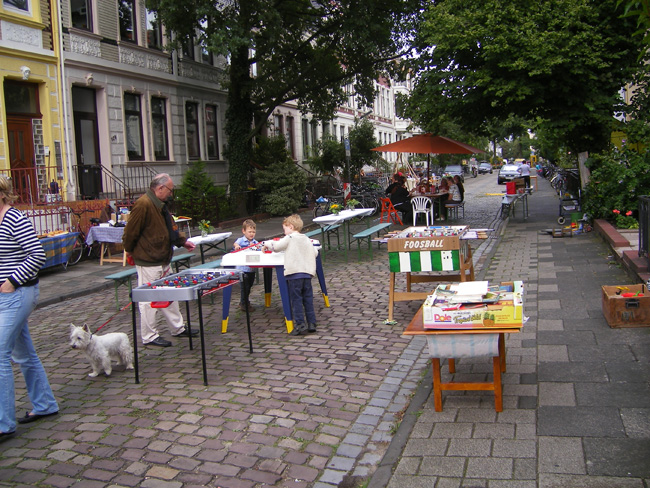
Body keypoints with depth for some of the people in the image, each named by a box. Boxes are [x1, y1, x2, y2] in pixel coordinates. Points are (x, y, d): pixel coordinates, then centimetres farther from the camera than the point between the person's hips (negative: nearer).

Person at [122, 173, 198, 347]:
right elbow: (130, 232, -19)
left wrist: (183, 241, 13)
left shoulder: (160, 205, 13)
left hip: (163, 261, 10)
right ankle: (149, 336, 10)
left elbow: (170, 227, 23)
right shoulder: (143, 205, -21)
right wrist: (130, 251, -6)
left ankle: (178, 328, 28)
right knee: (149, 300, 0)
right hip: (148, 263, -10)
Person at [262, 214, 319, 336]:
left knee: (296, 300, -1)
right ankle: (312, 324, 12)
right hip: (307, 273, 5)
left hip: (294, 273, -5)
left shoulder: (289, 238, -3)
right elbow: (315, 253, 15)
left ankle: (300, 325, -4)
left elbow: (276, 247, -1)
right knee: (308, 300, 10)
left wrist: (267, 243, 18)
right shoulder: (306, 239, 13)